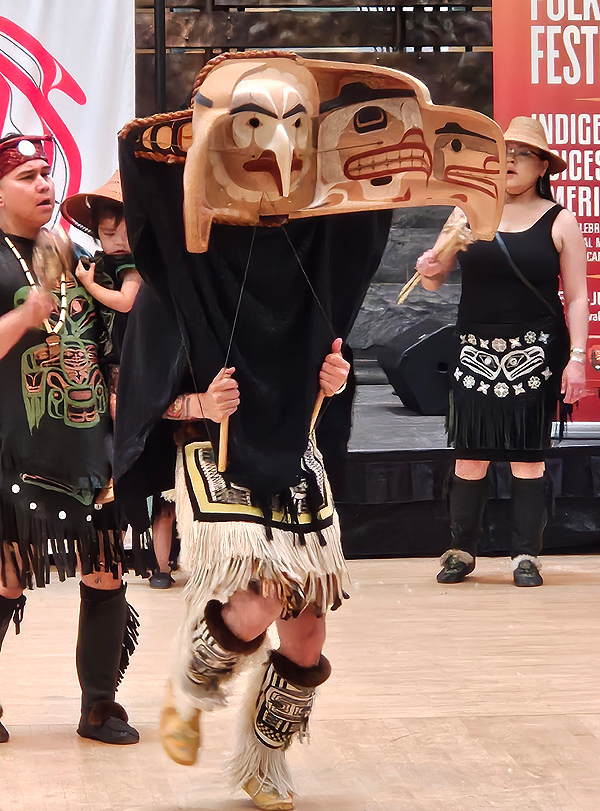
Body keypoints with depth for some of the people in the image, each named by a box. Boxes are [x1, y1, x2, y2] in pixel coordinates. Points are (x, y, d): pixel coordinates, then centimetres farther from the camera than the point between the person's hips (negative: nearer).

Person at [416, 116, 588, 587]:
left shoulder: (559, 222, 2)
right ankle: (462, 551, 14)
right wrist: (429, 270, -13)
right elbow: (436, 279, 11)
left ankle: (527, 555, 8)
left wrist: (576, 357, -7)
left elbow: (577, 297, 2)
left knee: (529, 457, 0)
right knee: (470, 456, 2)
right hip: (477, 353, 2)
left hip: (536, 354, -2)